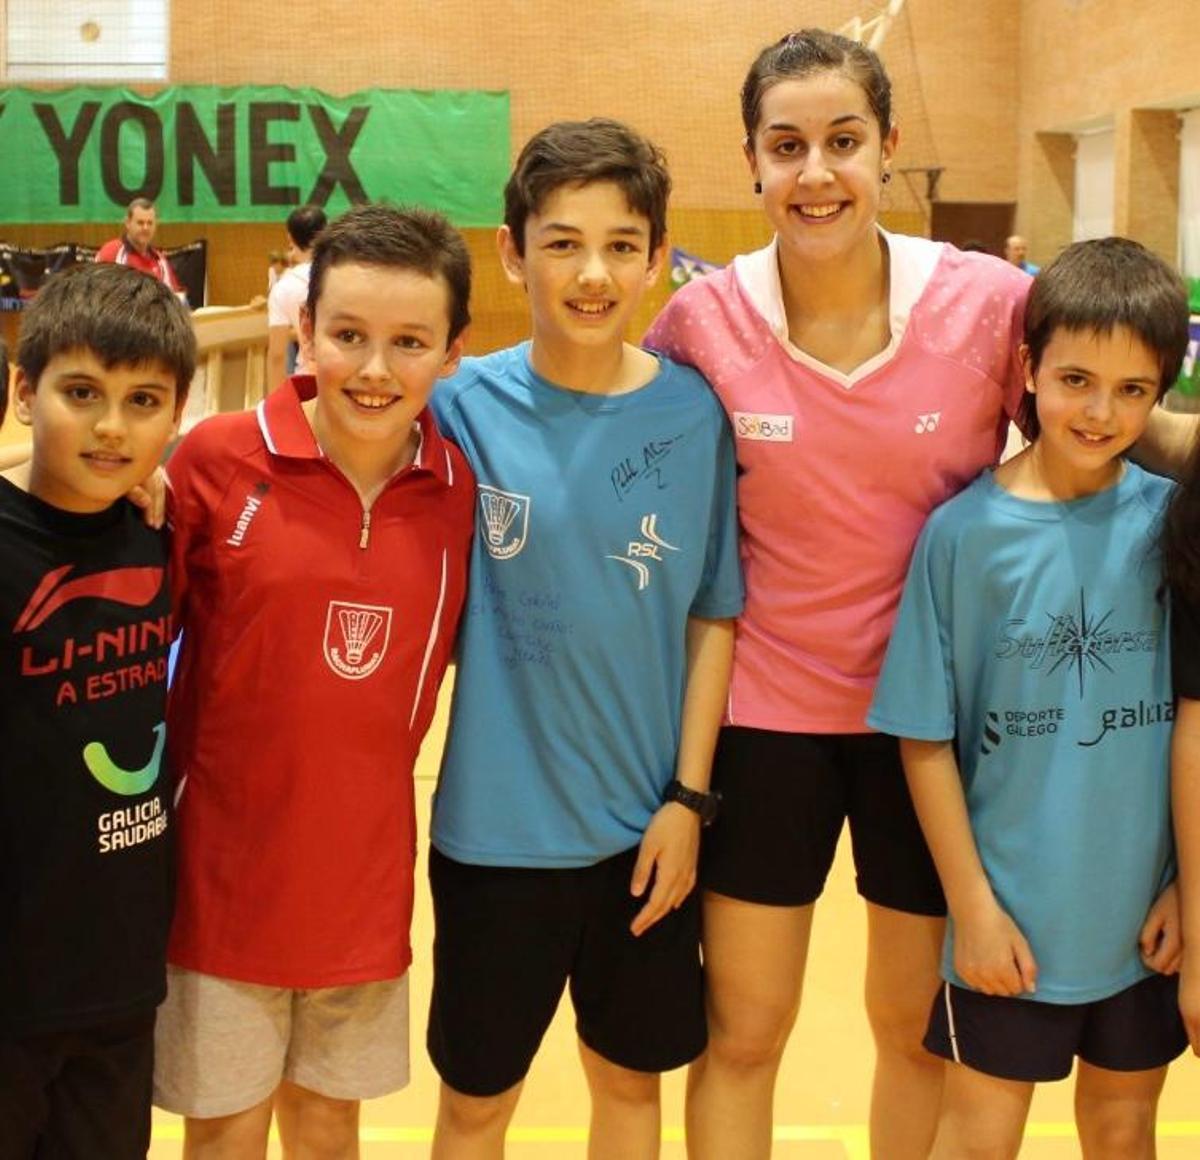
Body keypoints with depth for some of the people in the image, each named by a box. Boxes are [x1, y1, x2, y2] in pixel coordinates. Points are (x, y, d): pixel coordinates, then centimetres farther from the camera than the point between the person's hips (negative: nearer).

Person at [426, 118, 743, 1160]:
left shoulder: (693, 411, -6)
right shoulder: (467, 406, -9)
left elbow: (714, 615, -2)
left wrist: (688, 798, -4)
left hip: (647, 825, 1)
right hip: (498, 824, -1)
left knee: (630, 1076, 19)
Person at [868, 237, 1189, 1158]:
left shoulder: (1170, 520, -6)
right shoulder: (965, 530, -11)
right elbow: (927, 739, -7)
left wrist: (1185, 887, -2)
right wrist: (973, 904, -8)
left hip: (1146, 913, 2)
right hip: (1013, 911, -2)